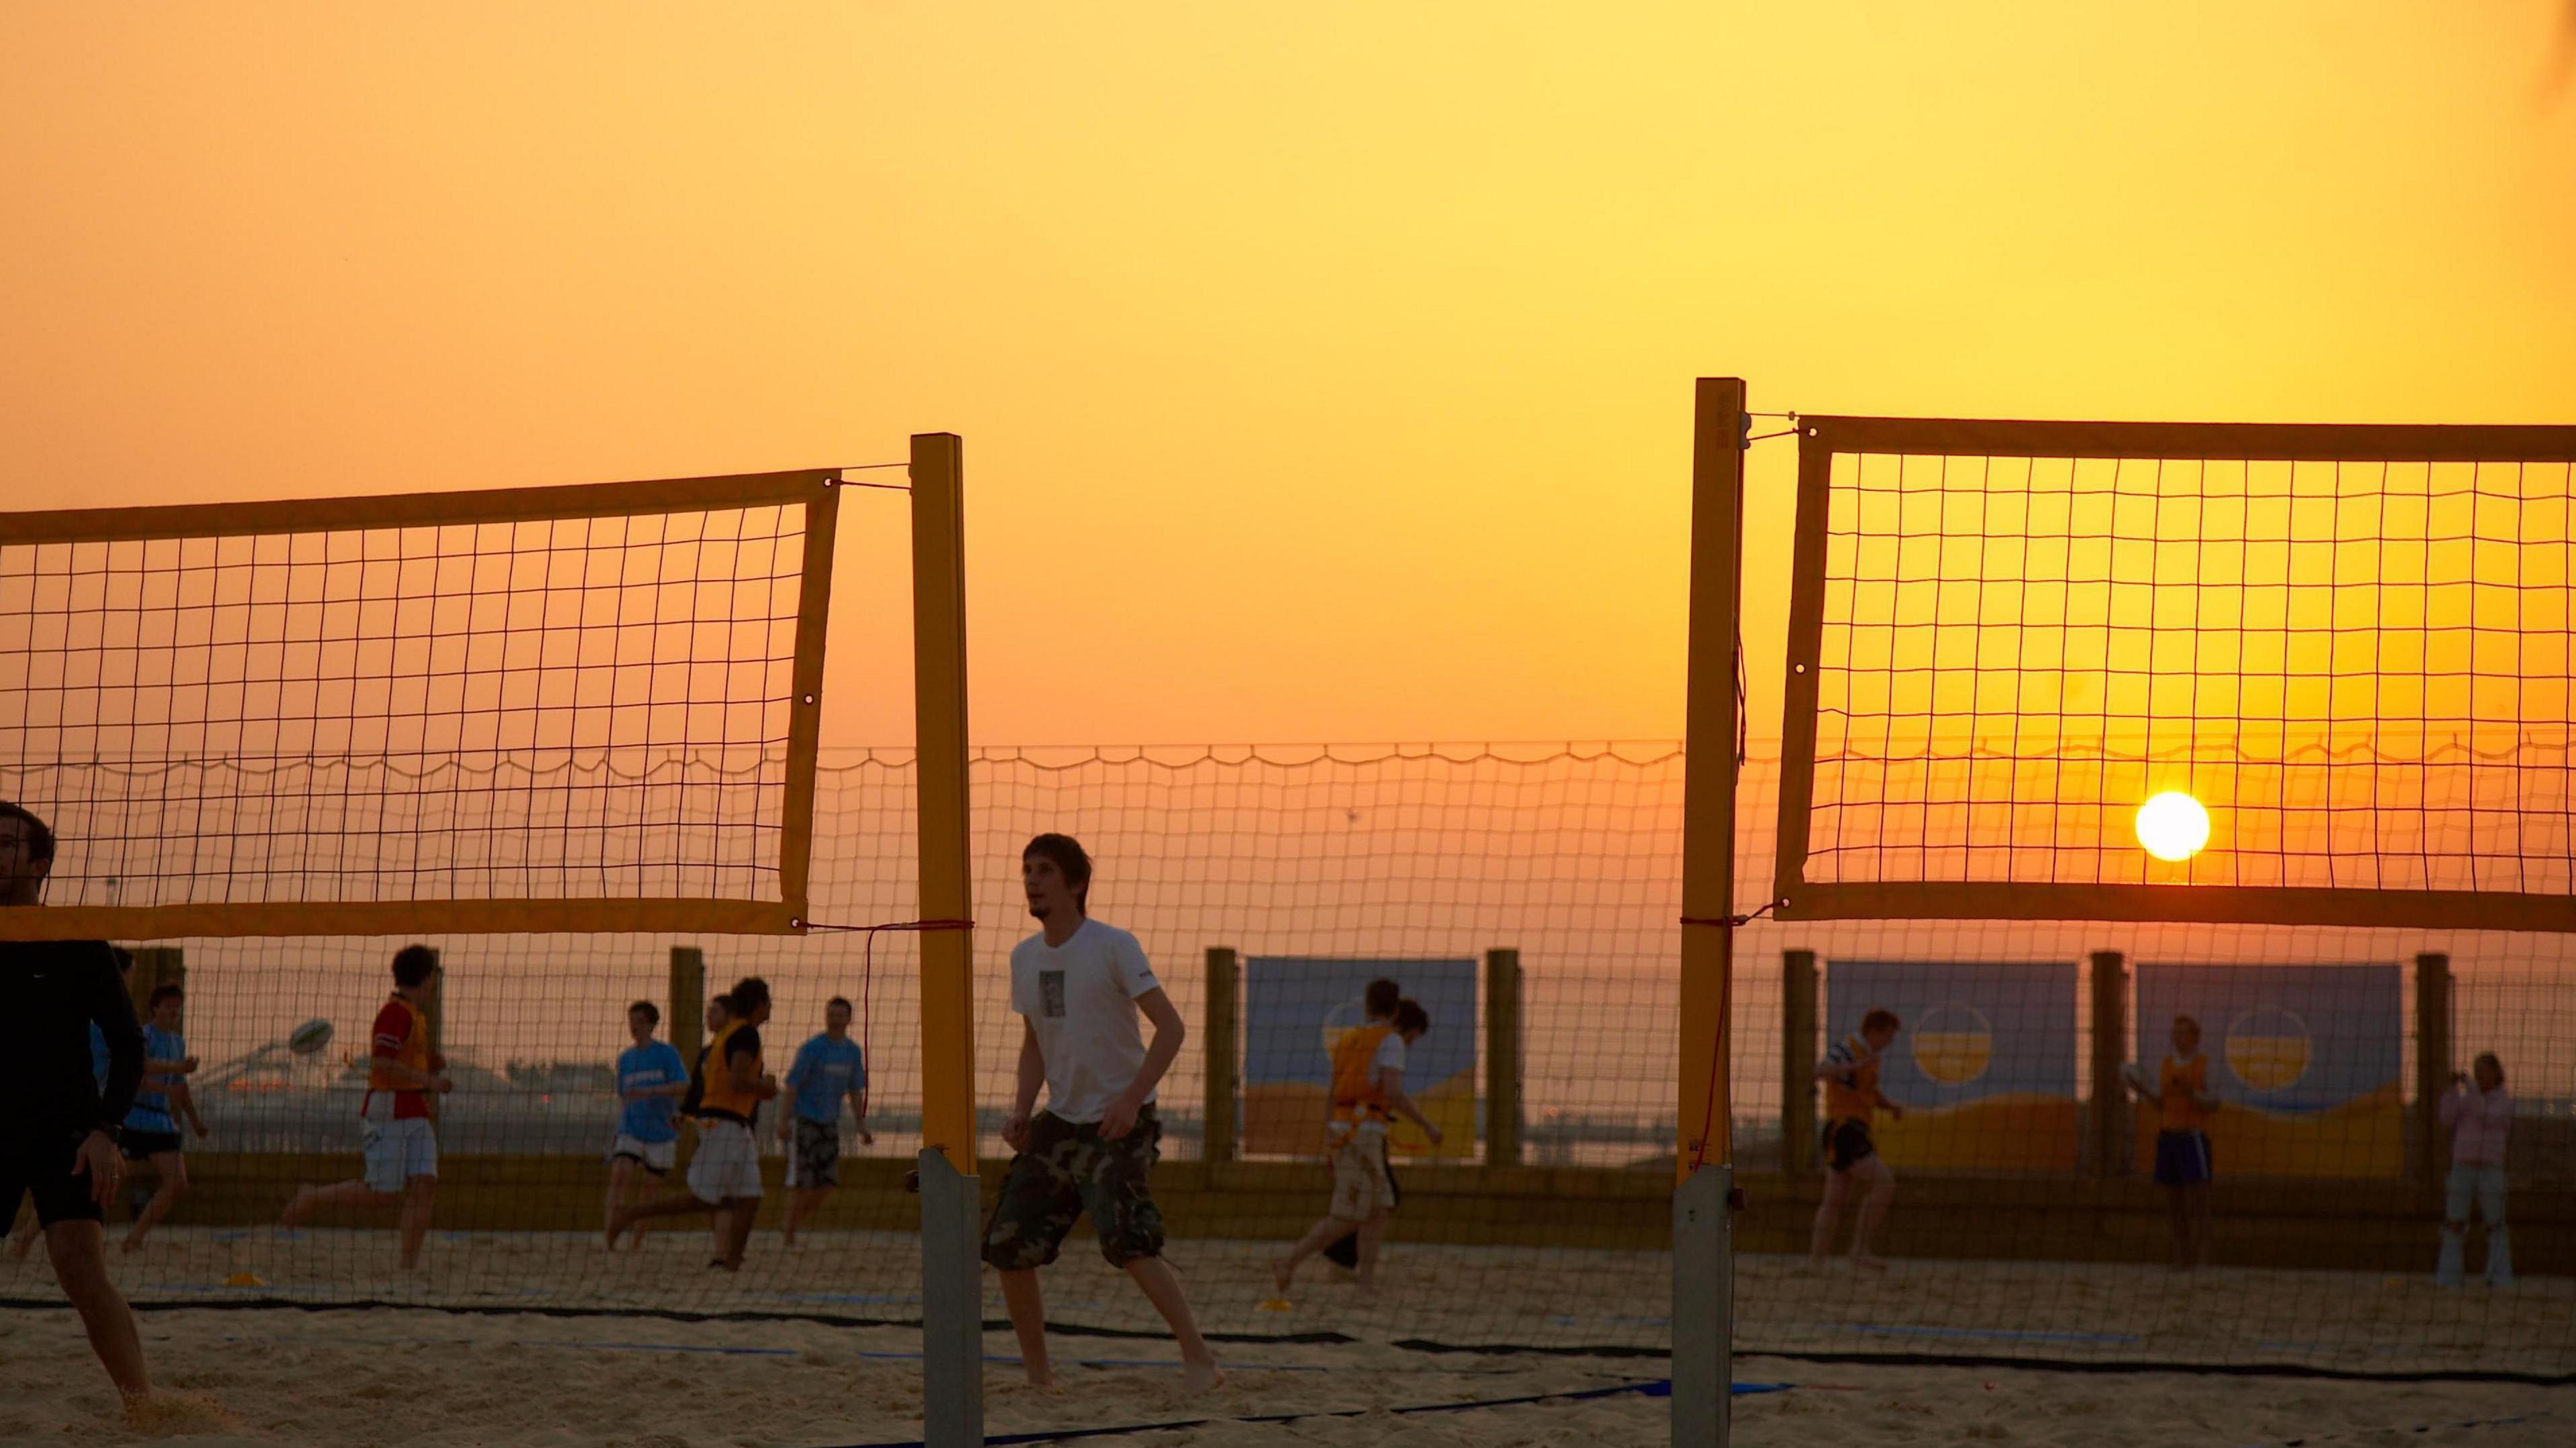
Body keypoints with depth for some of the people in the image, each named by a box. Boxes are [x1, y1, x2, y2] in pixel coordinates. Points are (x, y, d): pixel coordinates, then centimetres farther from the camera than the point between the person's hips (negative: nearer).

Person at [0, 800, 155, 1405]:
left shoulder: (75, 946, -1)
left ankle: (144, 1408, -23)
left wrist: (104, 1130, -13)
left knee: (82, 1271, -20)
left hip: (64, 1134, -4)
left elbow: (127, 1043, -2)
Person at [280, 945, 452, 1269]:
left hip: (415, 1114, 9)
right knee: (384, 1193, -7)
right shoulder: (396, 1014, -14)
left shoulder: (416, 1015, 17)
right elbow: (381, 1065, -23)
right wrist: (428, 1080, -20)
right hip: (388, 1111, -9)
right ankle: (311, 1199, 12)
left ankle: (410, 1265, -4)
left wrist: (432, 1063, 13)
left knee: (425, 1184, -4)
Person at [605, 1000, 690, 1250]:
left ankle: (638, 1241, 18)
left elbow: (683, 1088, -14)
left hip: (661, 1133, -2)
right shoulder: (625, 1058, 11)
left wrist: (648, 1091, -25)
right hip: (630, 1131, 2)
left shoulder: (667, 1053, -2)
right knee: (620, 1174, -20)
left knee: (649, 1189, 4)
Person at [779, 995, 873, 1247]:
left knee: (827, 1183, 1)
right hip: (803, 1120, -6)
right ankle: (789, 1238, 1)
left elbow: (855, 1092, 14)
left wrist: (862, 1127, 10)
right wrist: (783, 1121, -21)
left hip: (829, 1122, 6)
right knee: (801, 1183, -8)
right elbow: (792, 1085, -14)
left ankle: (795, 1223, 19)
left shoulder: (853, 1052, 5)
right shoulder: (811, 1049, -13)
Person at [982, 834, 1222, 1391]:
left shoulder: (1113, 947, -11)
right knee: (1007, 1245, 1)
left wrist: (1131, 1099, -22)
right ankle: (1038, 1375, 14)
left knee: (1128, 1243, -23)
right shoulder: (1024, 957, 9)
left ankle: (1198, 1358, -15)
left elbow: (1171, 1027, -13)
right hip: (1059, 1122, 7)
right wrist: (1021, 1110, 5)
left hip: (1118, 1122, -7)